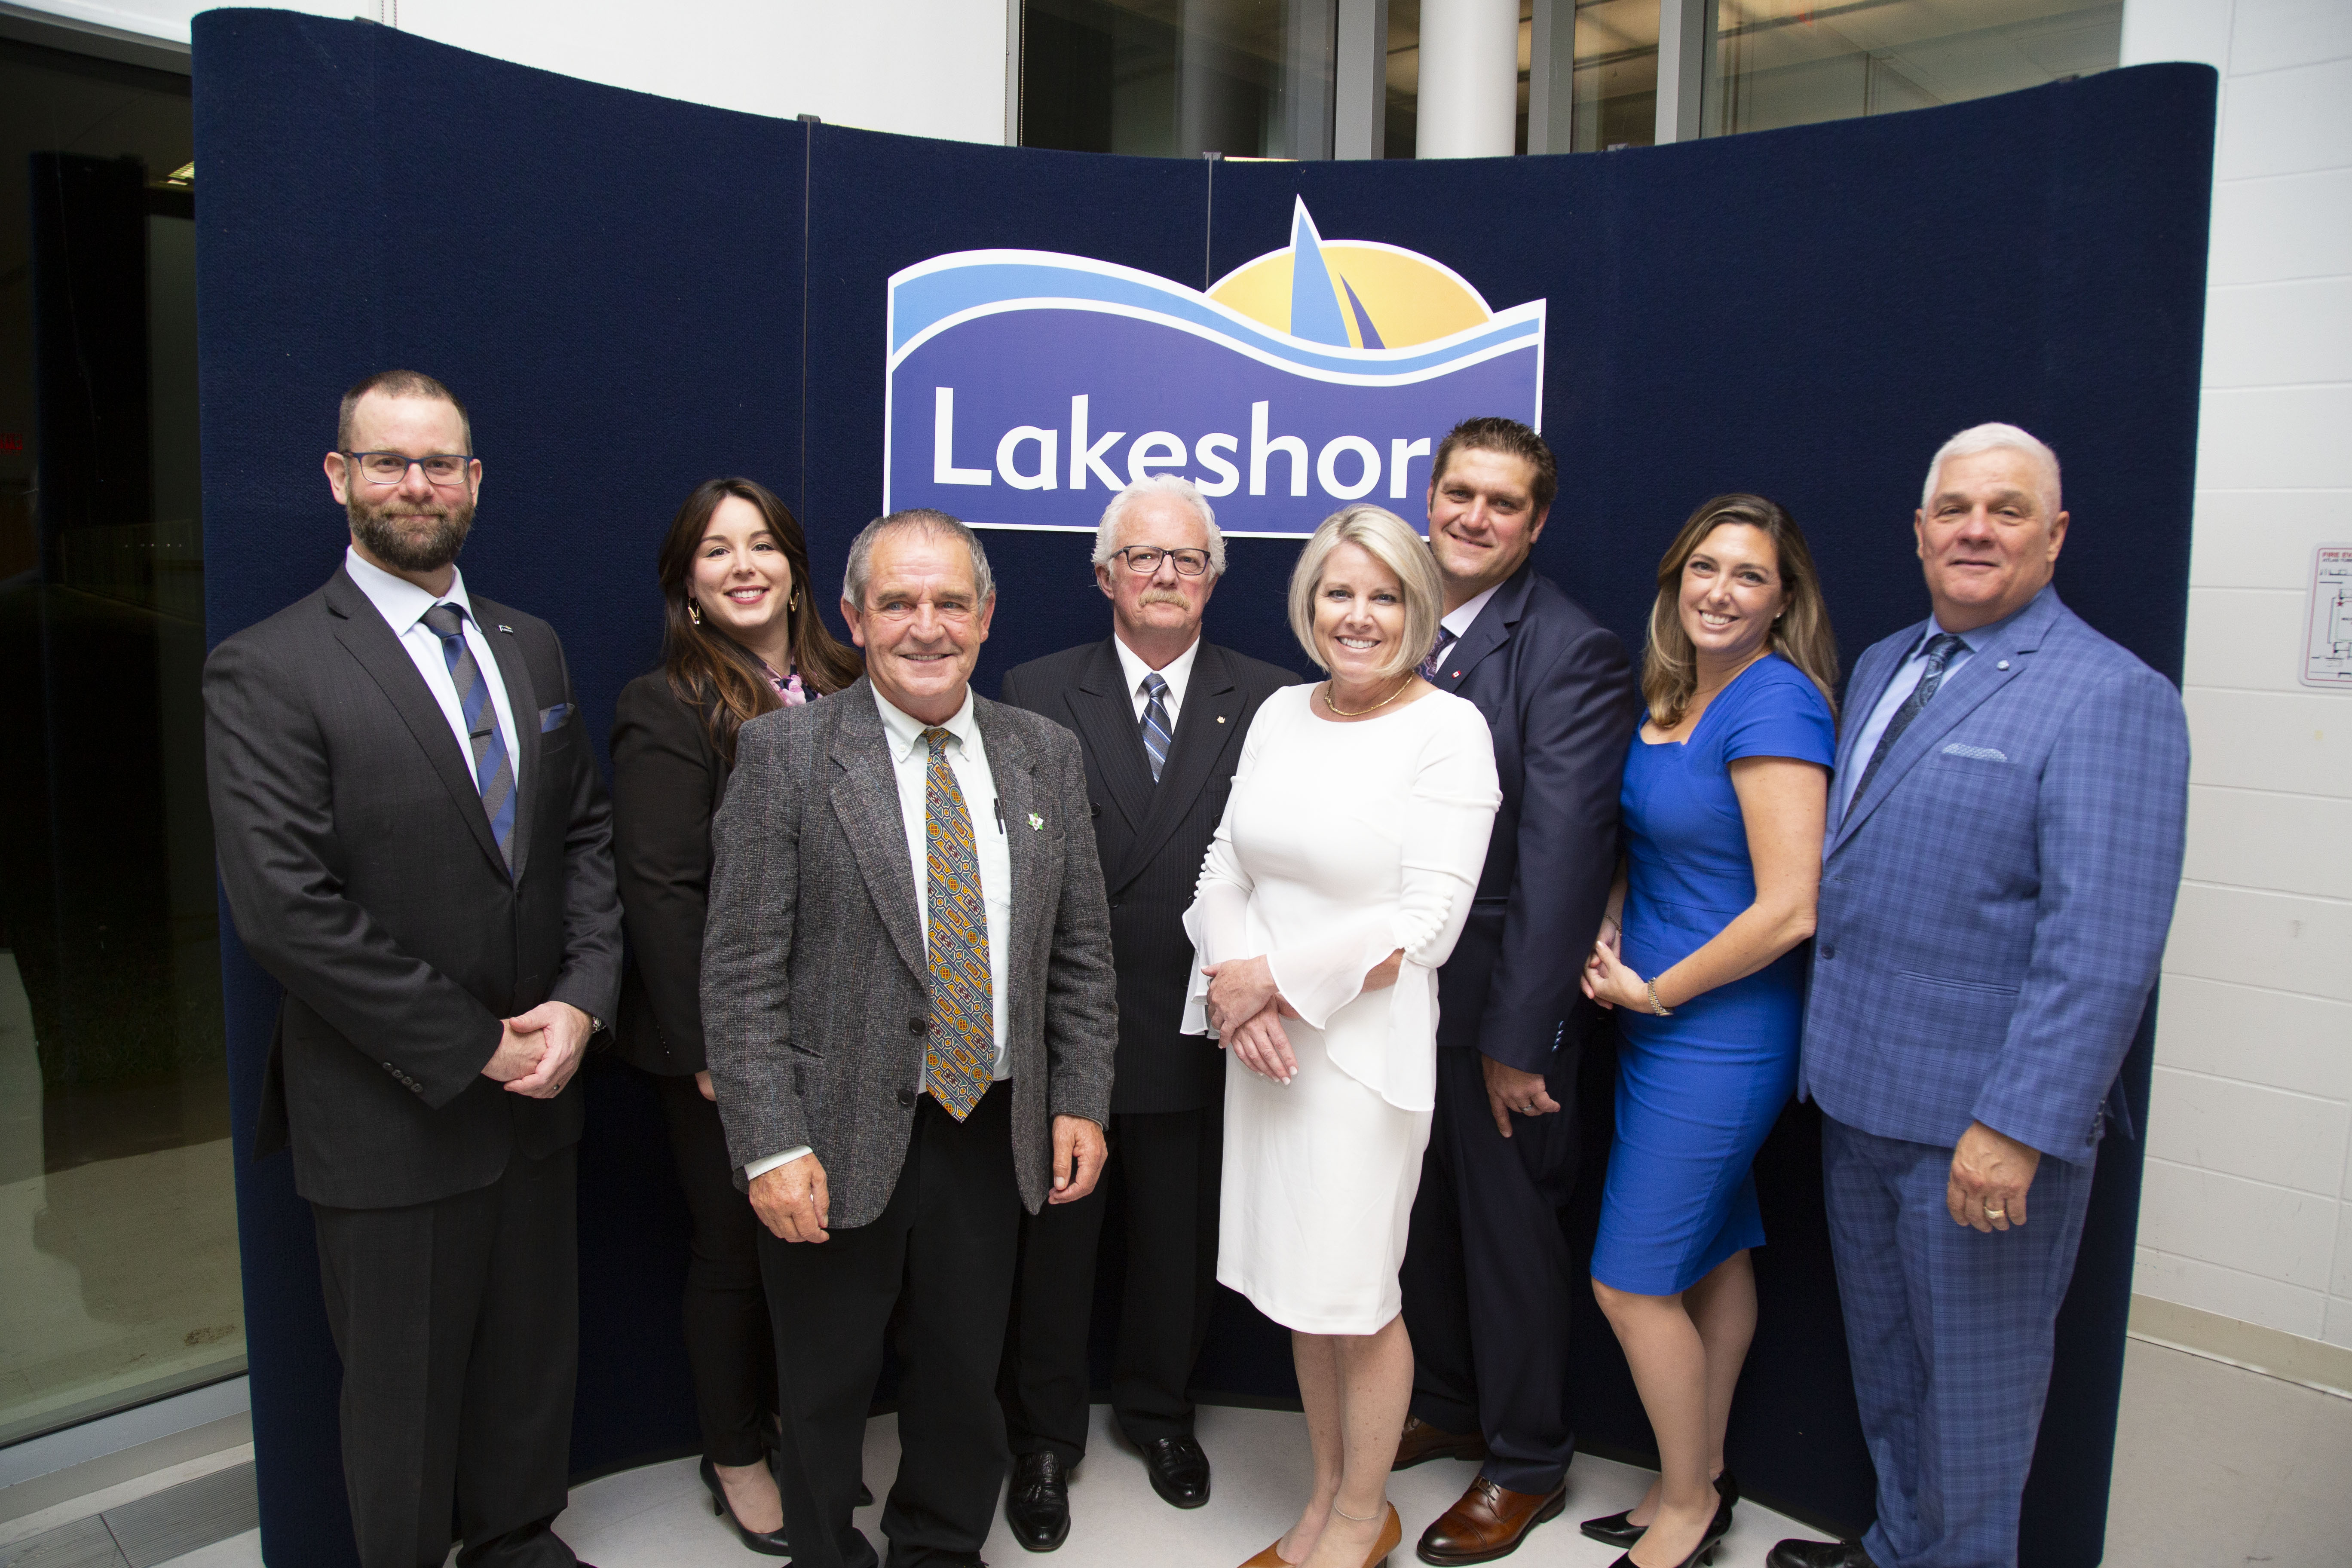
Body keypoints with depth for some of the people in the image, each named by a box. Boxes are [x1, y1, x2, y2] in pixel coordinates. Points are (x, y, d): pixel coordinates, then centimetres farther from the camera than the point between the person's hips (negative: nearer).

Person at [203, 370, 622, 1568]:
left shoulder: (532, 648, 8)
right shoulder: (267, 672, -12)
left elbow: (585, 834, 8)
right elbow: (285, 908, -18)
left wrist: (581, 999, -8)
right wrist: (474, 1046, -16)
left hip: (537, 1096, 5)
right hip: (391, 1117, -5)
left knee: (533, 1357, 20)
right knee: (404, 1390, 14)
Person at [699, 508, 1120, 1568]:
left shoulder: (1046, 756, 4)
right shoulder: (785, 753, -8)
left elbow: (1082, 951, 8)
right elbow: (740, 974, -10)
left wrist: (1081, 1100, 2)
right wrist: (770, 1144, -15)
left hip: (993, 1135, 3)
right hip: (840, 1139, -3)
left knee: (966, 1380, 18)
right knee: (825, 1392, 15)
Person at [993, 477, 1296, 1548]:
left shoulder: (1267, 702, 0)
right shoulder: (1037, 693, -1)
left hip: (1197, 1029, 1)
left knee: (1179, 1241, 19)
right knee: (1051, 1239, 14)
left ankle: (1158, 1410, 43)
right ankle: (1044, 1439, 35)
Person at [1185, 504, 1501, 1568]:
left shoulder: (1447, 729, -10)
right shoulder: (1280, 713, 8)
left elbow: (1426, 923, -15)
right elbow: (1225, 867, 8)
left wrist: (1278, 977, -13)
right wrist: (1237, 983, -10)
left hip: (1367, 1042, -5)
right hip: (1265, 1038, 6)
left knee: (1354, 1296, 5)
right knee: (1297, 1288, 15)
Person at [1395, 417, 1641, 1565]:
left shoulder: (1574, 653, -16)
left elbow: (1563, 855, -19)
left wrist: (1516, 1033, -19)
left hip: (1502, 997, -6)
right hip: (1398, 991, 6)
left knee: (1510, 1230, 11)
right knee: (1423, 1212, 21)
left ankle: (1525, 1464, 32)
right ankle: (1444, 1408, 44)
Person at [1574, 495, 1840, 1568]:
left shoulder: (1774, 703, -19)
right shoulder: (1671, 696, 6)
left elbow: (1788, 908, -24)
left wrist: (1655, 991, -13)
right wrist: (1606, 939, 2)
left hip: (1718, 1029, -8)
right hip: (1655, 1017, 8)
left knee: (1631, 1280, 2)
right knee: (1711, 1256, 19)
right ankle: (1699, 1480, 36)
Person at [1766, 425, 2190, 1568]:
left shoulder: (2111, 698, -14)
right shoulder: (1881, 667, 10)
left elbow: (2103, 947, -20)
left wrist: (2017, 1127, -24)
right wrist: (1826, 1049, 13)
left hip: (1985, 1120, -7)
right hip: (1858, 1093, 7)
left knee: (1972, 1376, 12)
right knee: (1884, 1357, 22)